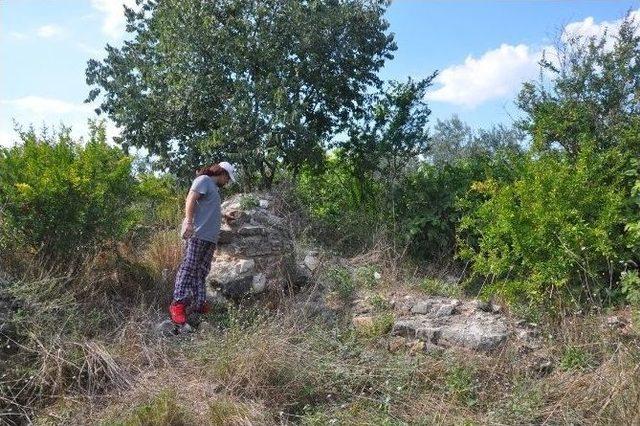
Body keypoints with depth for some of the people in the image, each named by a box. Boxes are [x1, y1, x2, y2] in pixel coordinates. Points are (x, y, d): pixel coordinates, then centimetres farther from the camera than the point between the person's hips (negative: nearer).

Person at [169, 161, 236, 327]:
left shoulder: (214, 187, 28)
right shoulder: (204, 180, 1)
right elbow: (190, 200, -12)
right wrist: (188, 222, -22)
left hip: (210, 237, 9)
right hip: (198, 233, -9)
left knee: (202, 271, 6)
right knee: (189, 267, -13)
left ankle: (199, 304, 6)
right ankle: (178, 304, -15)